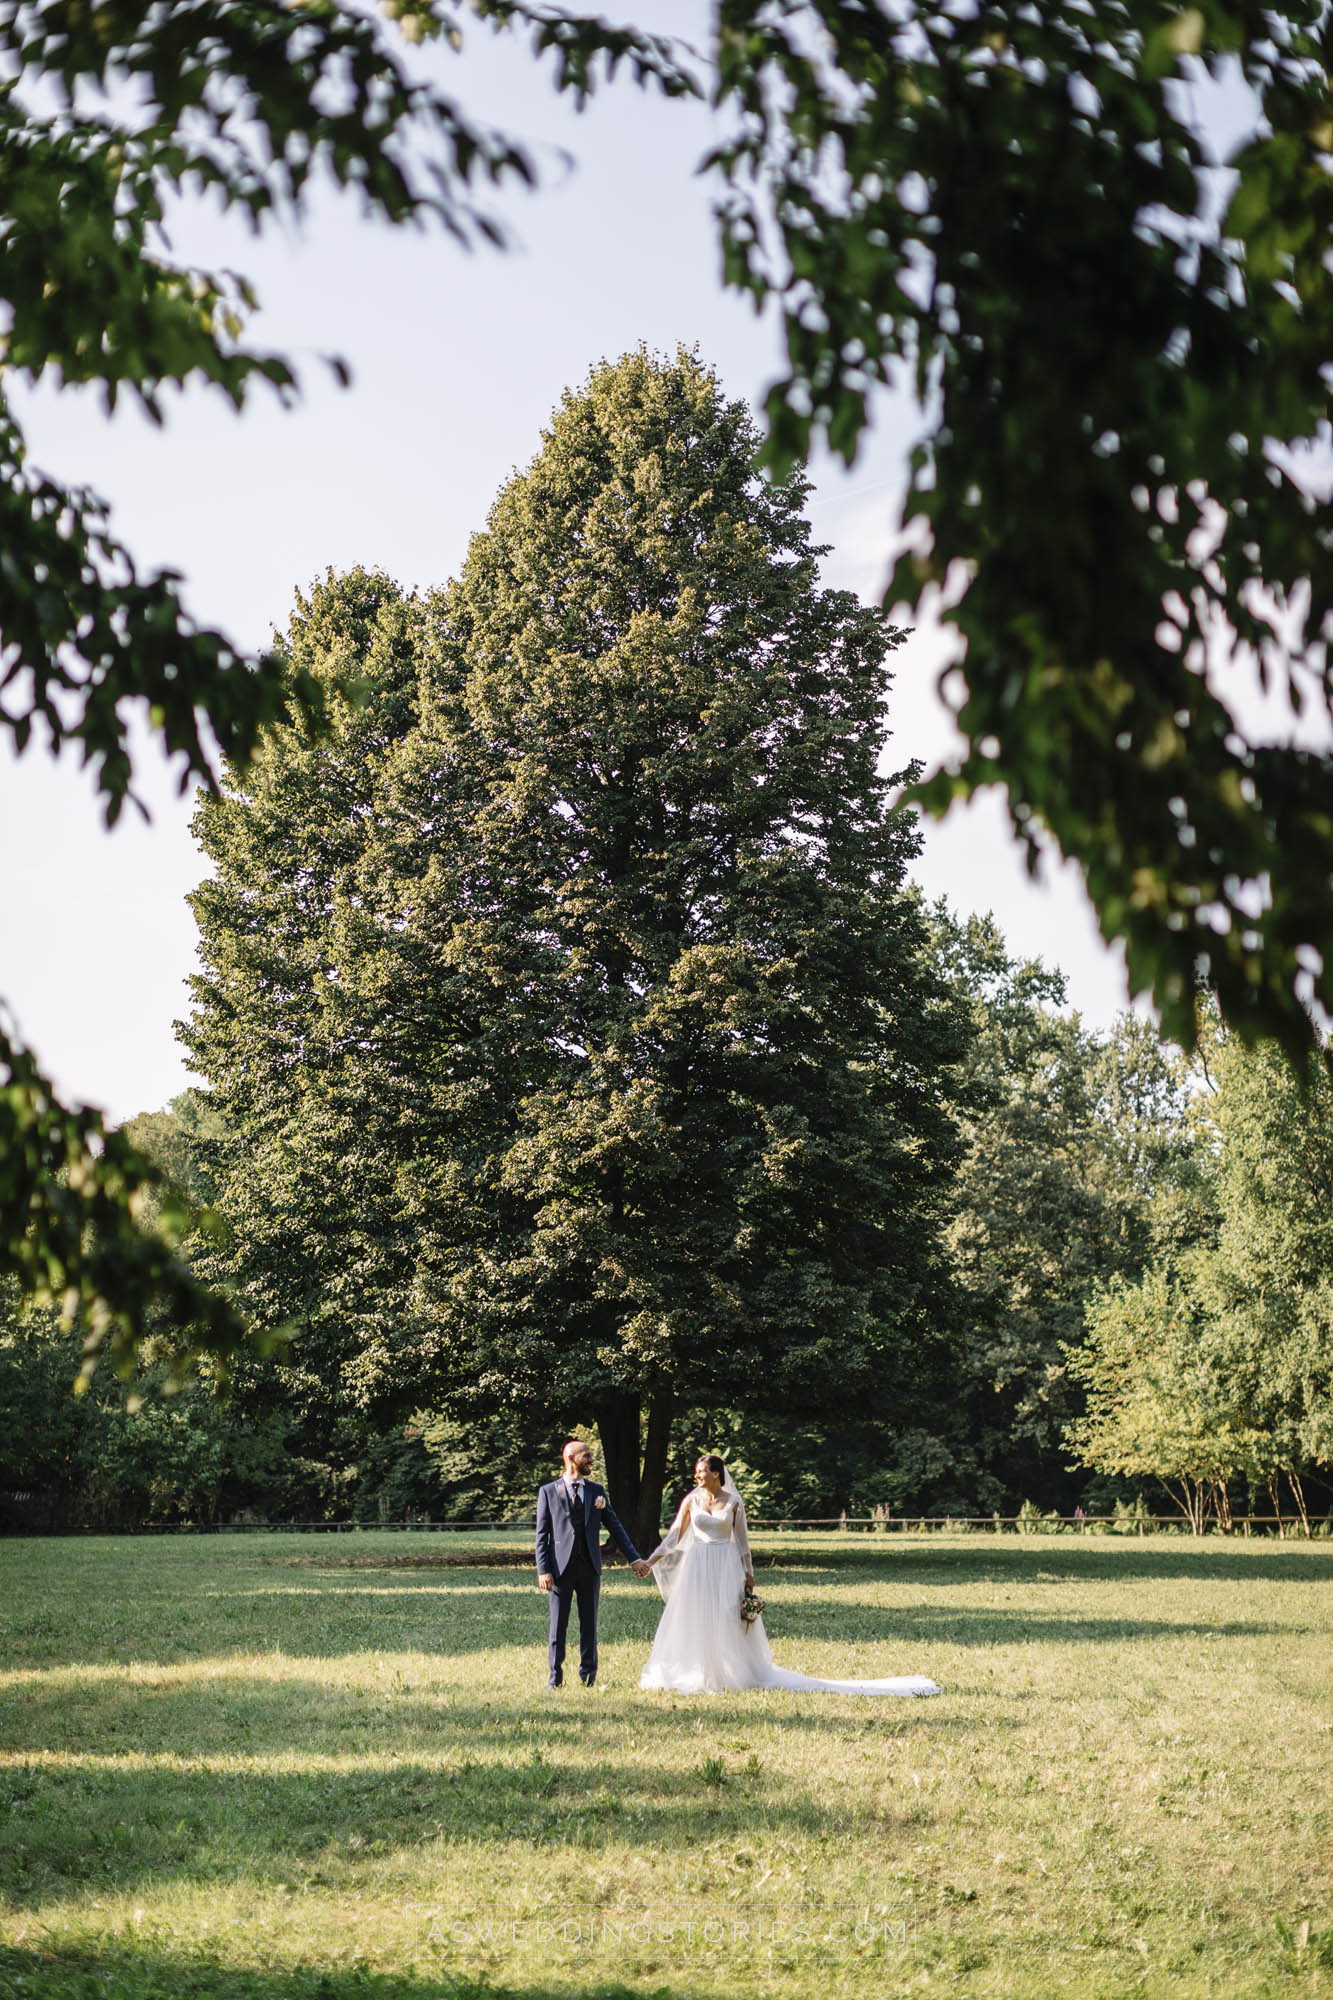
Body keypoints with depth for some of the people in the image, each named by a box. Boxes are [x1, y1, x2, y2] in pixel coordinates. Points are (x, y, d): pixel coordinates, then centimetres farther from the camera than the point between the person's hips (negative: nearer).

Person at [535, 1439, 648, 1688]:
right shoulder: (548, 1492, 2)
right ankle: (556, 1679, 10)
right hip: (561, 1566, -2)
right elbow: (542, 1534, -1)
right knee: (558, 1625, 2)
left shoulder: (597, 1491, 10)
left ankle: (588, 1677, 13)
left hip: (589, 1566, 3)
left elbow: (615, 1527, 11)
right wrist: (543, 1570, -10)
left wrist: (635, 1558, 5)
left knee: (589, 1624, 6)